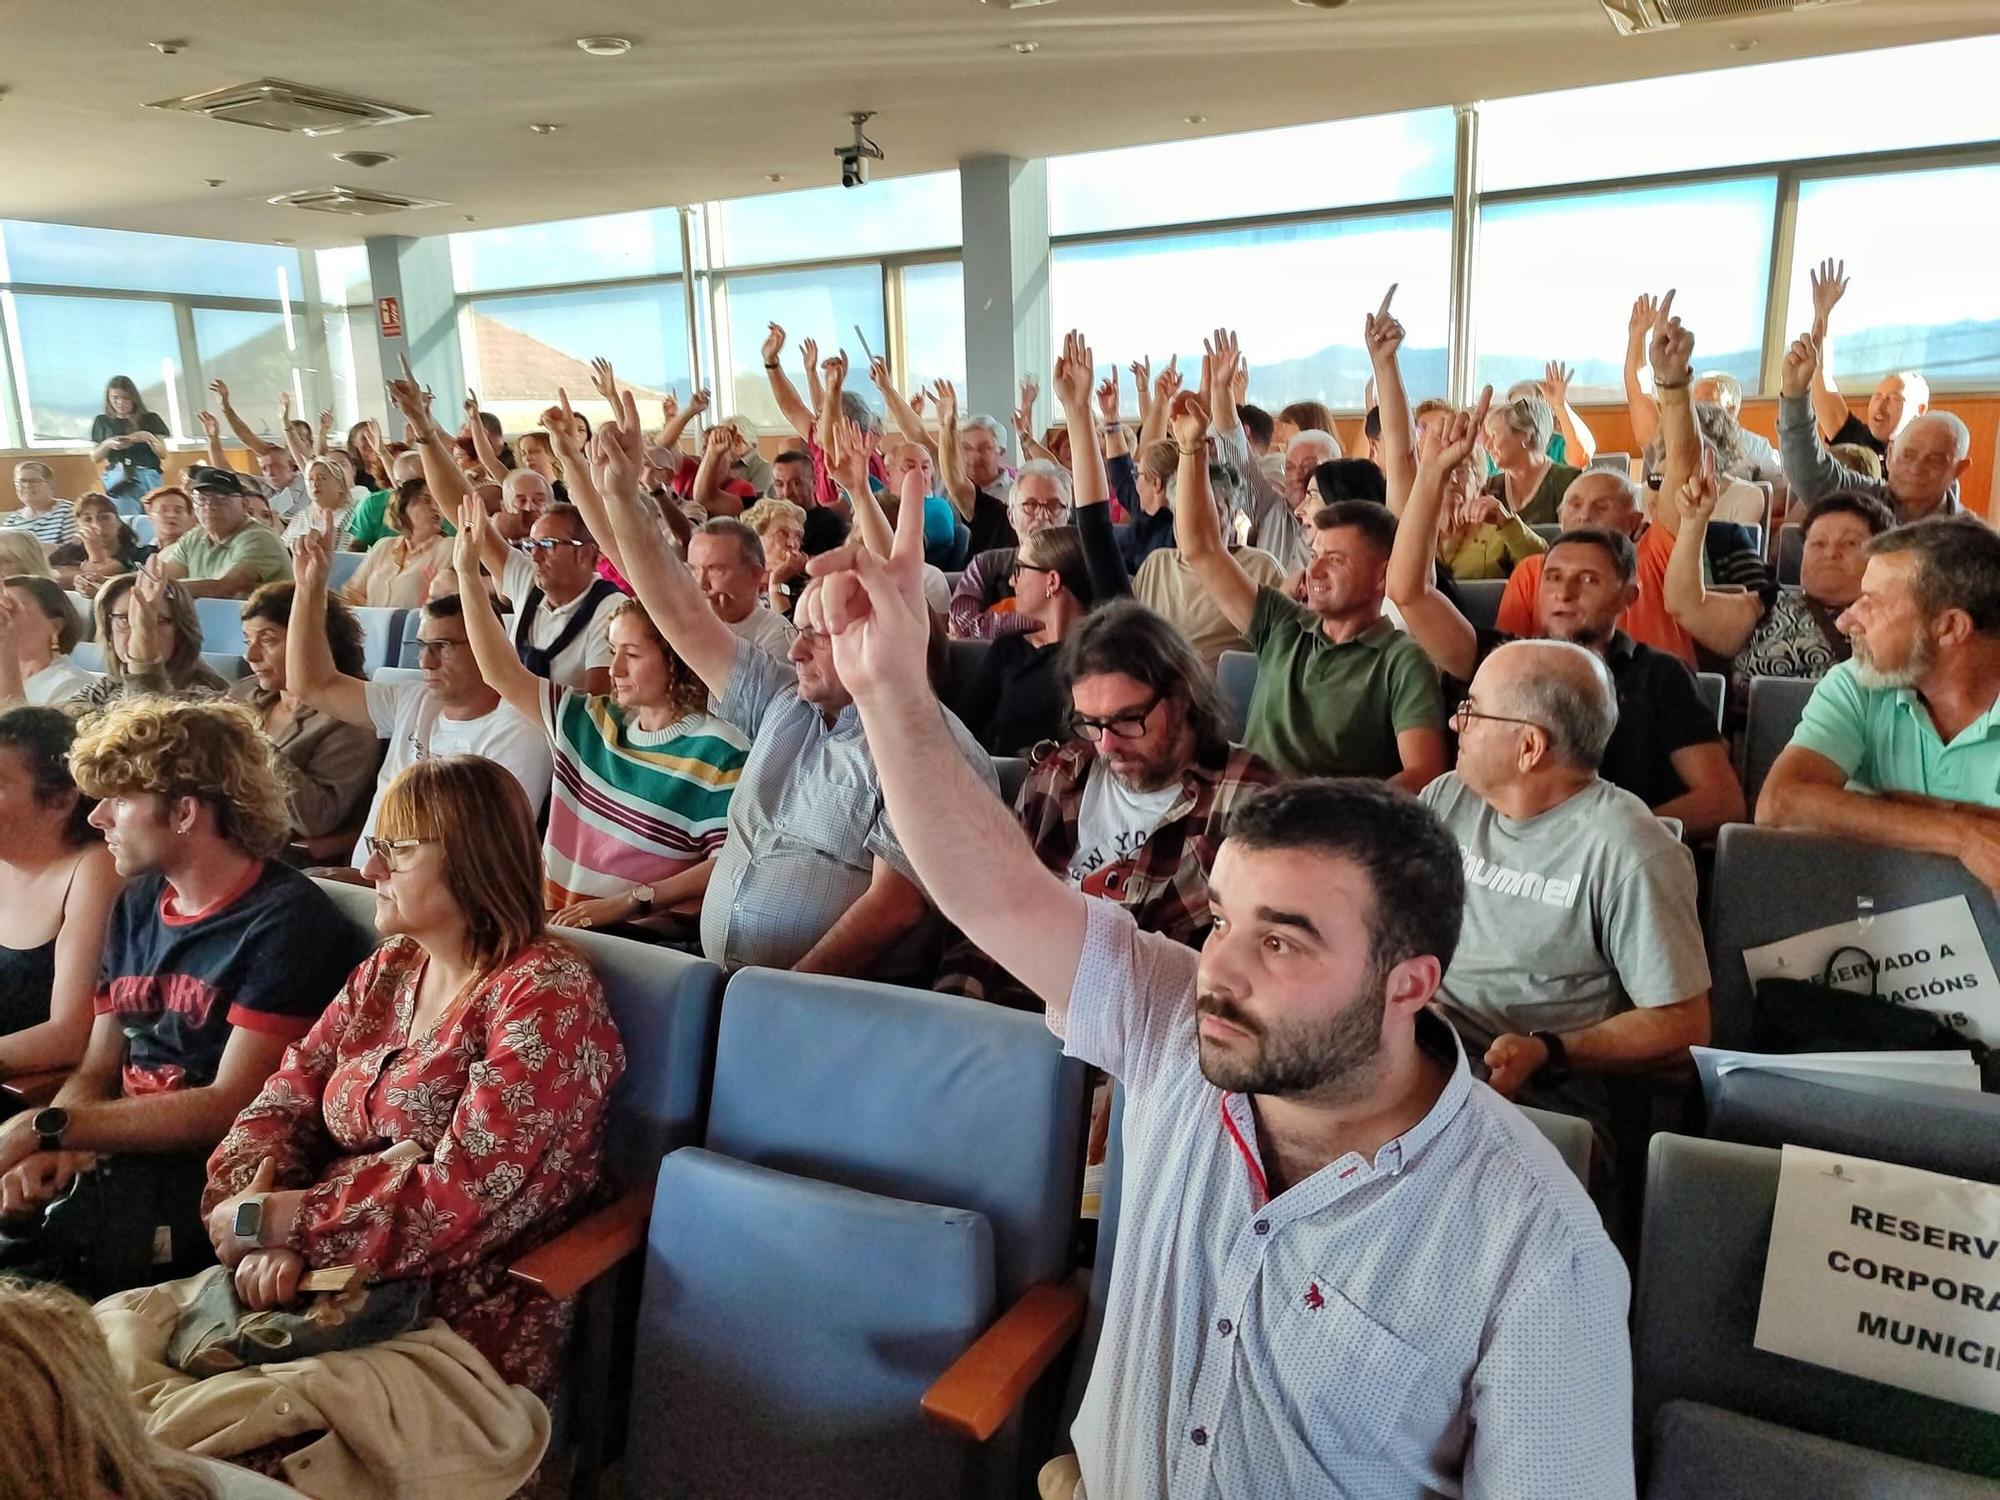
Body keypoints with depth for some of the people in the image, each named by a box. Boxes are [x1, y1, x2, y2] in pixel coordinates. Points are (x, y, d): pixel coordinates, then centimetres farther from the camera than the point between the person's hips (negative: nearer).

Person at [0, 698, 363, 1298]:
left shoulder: (285, 921, -12)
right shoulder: (138, 906, 15)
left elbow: (231, 1107, -15)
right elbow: (95, 1074, 14)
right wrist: (59, 1151, -7)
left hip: (210, 1179, -7)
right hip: (121, 1157, 7)